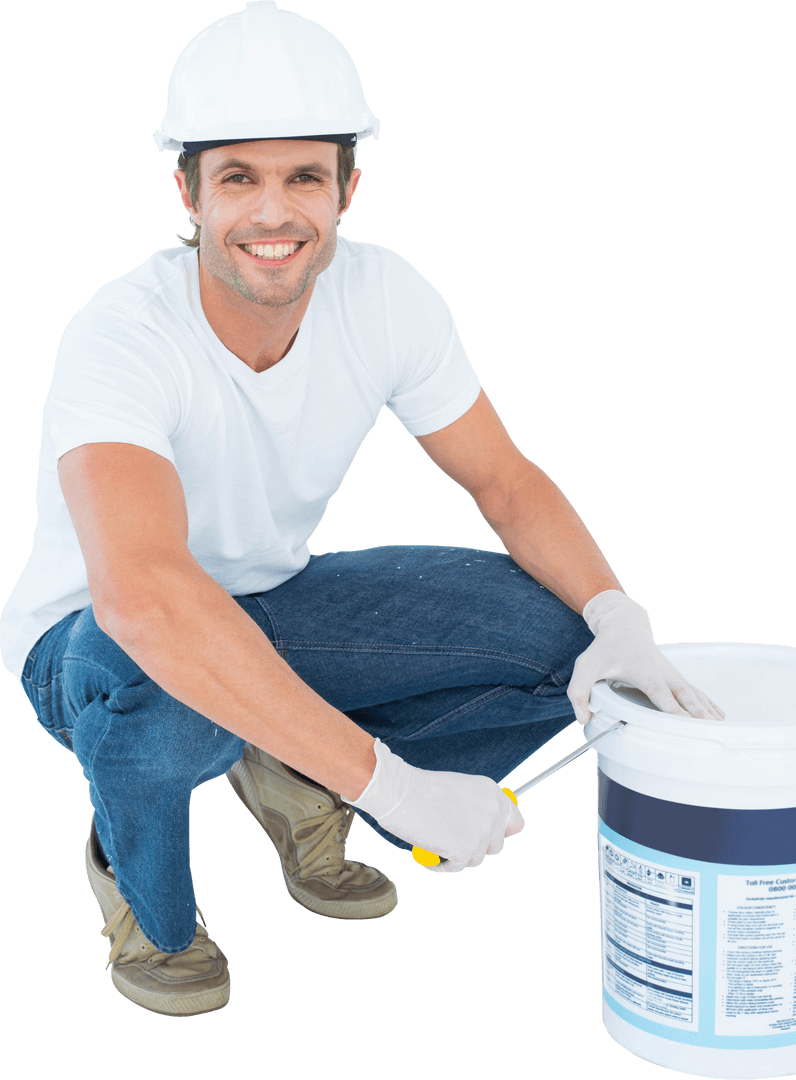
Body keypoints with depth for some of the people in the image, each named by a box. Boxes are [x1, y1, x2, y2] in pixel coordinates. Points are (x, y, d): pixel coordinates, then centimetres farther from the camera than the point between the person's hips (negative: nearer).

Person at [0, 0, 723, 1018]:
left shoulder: (387, 298, -17)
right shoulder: (121, 339, -33)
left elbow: (507, 482, -5)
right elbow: (143, 596, -49)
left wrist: (621, 619, -24)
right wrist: (390, 783, -50)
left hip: (274, 601, 5)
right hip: (95, 636, -4)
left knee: (559, 636, -13)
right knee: (165, 697, -41)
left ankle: (296, 782, 9)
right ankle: (142, 887, -4)